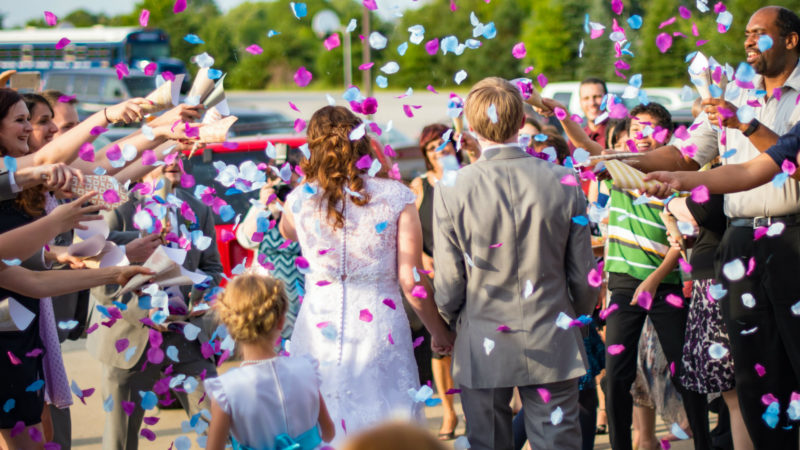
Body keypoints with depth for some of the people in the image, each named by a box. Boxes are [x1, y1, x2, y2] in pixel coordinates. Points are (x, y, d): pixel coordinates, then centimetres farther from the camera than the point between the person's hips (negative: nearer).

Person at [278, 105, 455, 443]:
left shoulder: (299, 199, -2)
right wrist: (440, 332, 6)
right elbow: (411, 281, -6)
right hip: (379, 325, -1)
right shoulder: (396, 197, -6)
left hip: (319, 327, 1)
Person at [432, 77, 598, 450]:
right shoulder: (562, 182, -7)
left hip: (482, 351, -1)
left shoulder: (452, 190, -12)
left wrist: (450, 322, 14)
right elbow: (583, 275, 0)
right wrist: (577, 318, 19)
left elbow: (448, 283, -7)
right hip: (553, 348, 1)